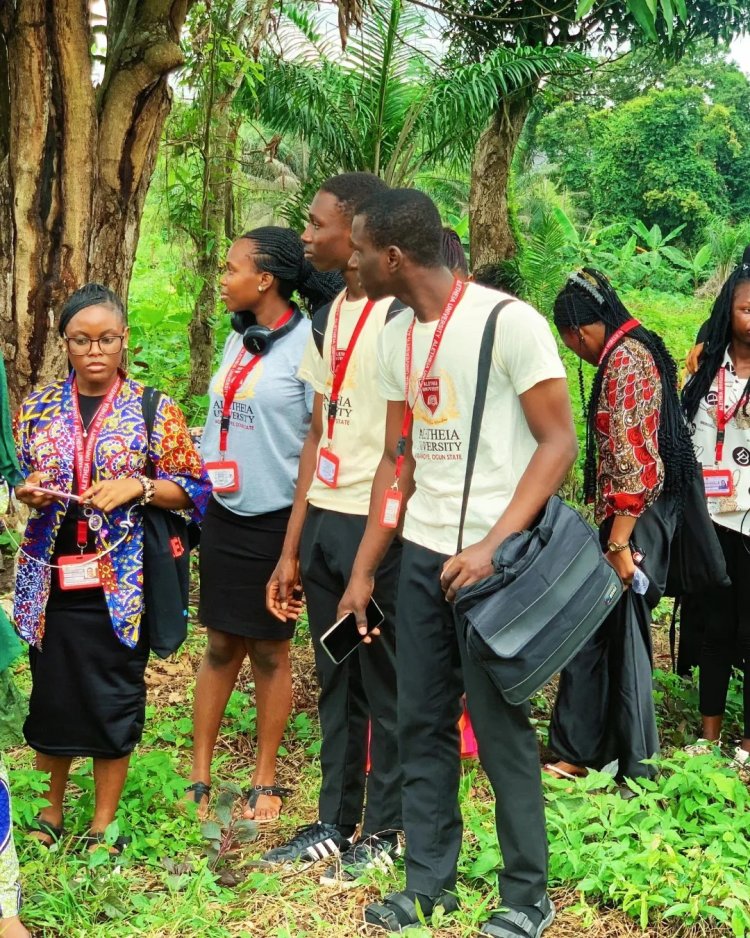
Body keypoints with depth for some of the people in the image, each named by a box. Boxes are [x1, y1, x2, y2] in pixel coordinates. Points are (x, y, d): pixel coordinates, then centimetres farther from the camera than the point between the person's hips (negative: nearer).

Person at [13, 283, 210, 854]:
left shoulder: (154, 411, -2)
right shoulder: (39, 408, 6)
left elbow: (192, 489, -1)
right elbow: (11, 482, 14)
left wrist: (138, 487, -17)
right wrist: (28, 491, -8)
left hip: (121, 580, -2)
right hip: (51, 577, 3)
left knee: (114, 695, 5)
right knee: (51, 692, 10)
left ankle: (105, 822, 21)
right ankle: (52, 805, 33)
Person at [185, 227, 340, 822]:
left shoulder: (308, 344, -13)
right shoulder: (237, 339, 9)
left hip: (276, 522, -6)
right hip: (224, 516, 6)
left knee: (270, 652, 6)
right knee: (221, 646, 10)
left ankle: (266, 782, 19)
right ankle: (200, 777, 17)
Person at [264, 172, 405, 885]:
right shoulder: (329, 317, 13)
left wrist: (385, 537, -15)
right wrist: (291, 547, 14)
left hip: (379, 525, -7)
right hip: (323, 520, 7)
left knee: (383, 682, 5)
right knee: (334, 680, 14)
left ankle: (383, 832, 19)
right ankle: (333, 823, 26)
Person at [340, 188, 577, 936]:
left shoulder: (507, 321, -12)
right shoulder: (395, 338, 9)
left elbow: (558, 442, -12)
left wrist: (492, 545, -21)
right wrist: (362, 572, 12)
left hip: (491, 556, -6)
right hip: (421, 553, 7)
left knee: (501, 729, 1)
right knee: (421, 724, 10)